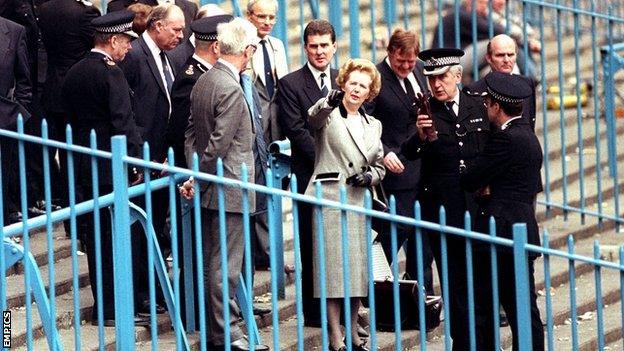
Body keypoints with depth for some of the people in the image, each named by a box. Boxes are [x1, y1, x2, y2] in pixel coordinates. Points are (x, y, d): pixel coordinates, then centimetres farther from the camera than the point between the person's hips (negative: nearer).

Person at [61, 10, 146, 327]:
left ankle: (103, 305, 18)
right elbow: (124, 123, -19)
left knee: (97, 236, 13)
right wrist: (138, 160, -11)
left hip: (84, 166, 8)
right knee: (117, 238, -2)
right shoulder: (110, 74, -16)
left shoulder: (74, 73, 9)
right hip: (112, 167, -8)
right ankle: (113, 309, -1)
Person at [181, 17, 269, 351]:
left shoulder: (203, 81, 9)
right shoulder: (231, 90, -20)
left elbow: (191, 131, 13)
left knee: (209, 262, 14)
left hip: (209, 188, 10)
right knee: (225, 264, -4)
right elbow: (218, 144, -20)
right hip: (228, 189, -10)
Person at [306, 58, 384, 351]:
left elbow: (379, 166, 23)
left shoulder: (373, 125, 19)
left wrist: (370, 176, 0)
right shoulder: (328, 115, 1)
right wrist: (329, 102, -45)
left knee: (357, 266, 7)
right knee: (333, 265, -8)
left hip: (359, 201, 6)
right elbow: (314, 118, -24)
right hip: (329, 198, -6)